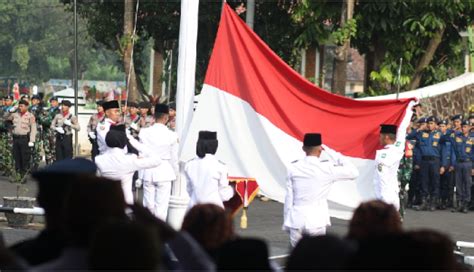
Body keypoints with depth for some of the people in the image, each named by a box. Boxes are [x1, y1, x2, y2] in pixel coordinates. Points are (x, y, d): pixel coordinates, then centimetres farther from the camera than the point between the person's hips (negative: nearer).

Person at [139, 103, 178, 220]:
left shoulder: (144, 132, -5)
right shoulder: (171, 135, -10)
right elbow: (174, 157, -2)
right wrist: (175, 172, 14)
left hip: (148, 171, 2)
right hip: (164, 171, -2)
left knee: (148, 205, 10)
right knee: (161, 206, 1)